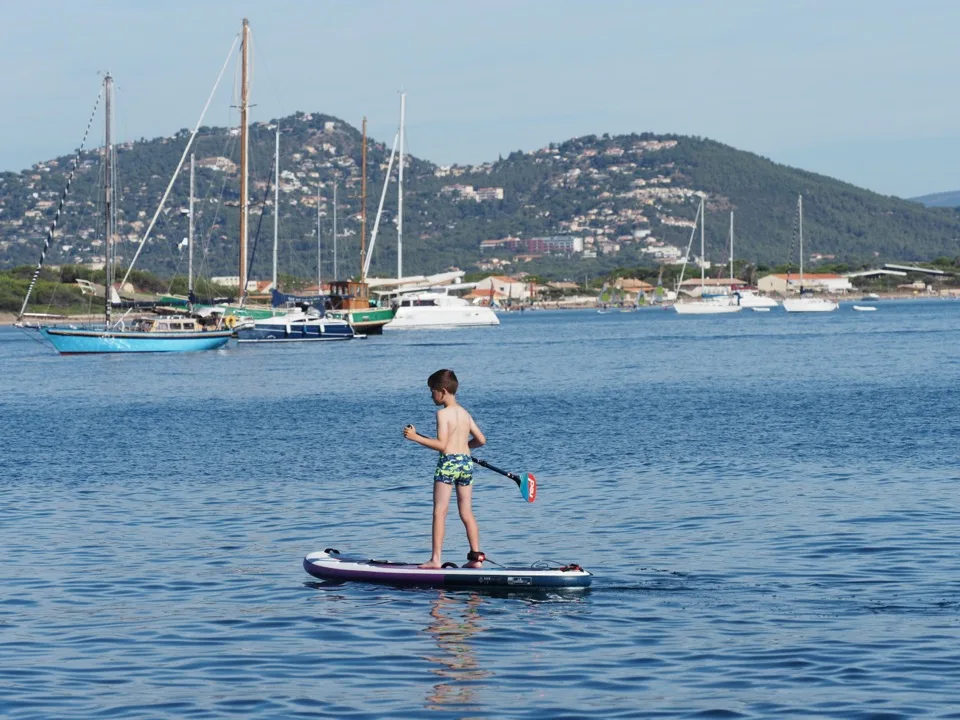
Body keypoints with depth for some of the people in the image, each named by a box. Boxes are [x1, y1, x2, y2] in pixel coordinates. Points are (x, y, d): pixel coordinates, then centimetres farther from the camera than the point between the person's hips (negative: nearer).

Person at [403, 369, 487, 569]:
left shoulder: (443, 413, -9)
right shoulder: (465, 413, 13)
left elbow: (441, 444, -16)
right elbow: (481, 440, 16)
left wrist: (415, 437, -12)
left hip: (448, 462, -7)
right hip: (466, 462, 7)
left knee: (439, 512, -4)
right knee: (467, 513, 11)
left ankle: (436, 558, -8)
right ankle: (476, 556, 9)